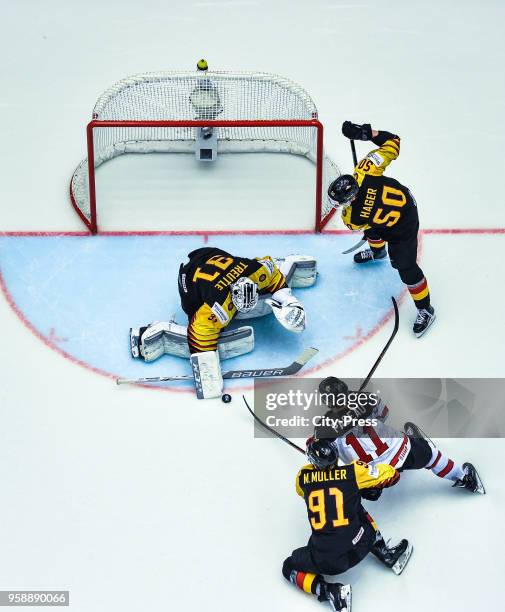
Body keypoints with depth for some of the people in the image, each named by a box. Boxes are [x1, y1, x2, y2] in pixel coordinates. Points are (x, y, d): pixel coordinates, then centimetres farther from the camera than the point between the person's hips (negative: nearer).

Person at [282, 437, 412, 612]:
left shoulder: (303, 476, 3)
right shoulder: (353, 472, -3)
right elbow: (390, 474, 8)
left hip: (324, 559, -1)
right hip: (358, 548, 1)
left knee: (289, 567, 25)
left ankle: (330, 591, 4)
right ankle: (386, 555, 32)